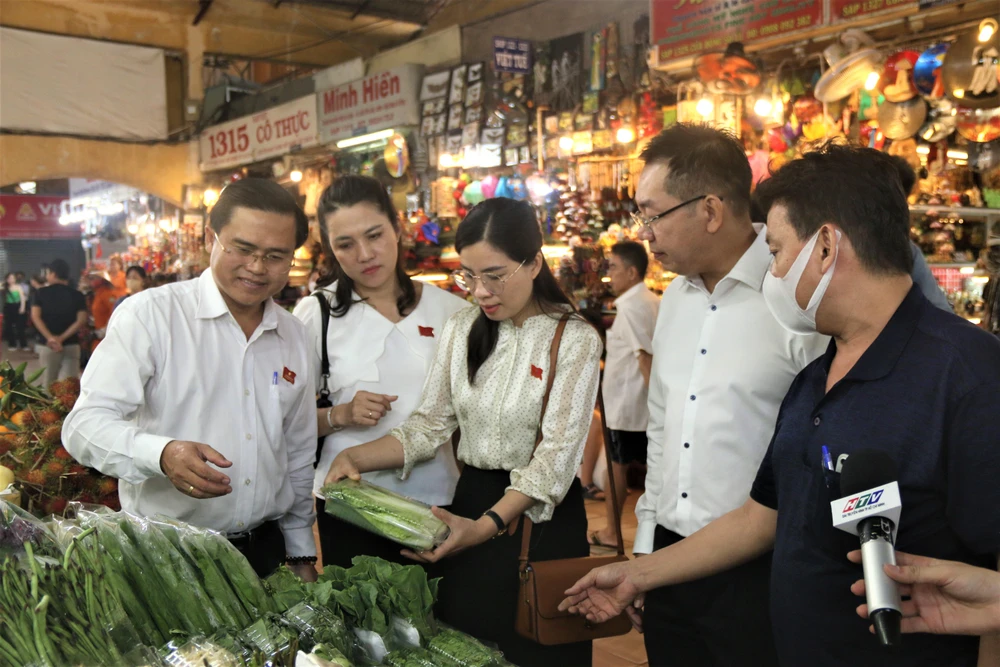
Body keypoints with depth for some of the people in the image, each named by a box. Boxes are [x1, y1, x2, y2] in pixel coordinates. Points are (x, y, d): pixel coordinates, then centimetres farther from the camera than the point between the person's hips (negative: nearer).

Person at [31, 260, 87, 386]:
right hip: (71, 345, 0)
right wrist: (62, 338, -9)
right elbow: (81, 321, -8)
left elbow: (35, 317, -8)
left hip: (47, 345, 0)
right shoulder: (77, 295, 3)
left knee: (48, 385, 10)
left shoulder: (41, 293, 3)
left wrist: (50, 337, -13)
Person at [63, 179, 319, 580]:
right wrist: (162, 454, -34)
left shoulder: (293, 335, 7)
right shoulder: (149, 315, -9)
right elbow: (85, 424, -15)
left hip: (265, 552, 5)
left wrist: (301, 555, 14)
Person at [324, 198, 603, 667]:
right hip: (470, 501, 4)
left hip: (542, 516, -4)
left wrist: (488, 525, -30)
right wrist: (356, 458, -15)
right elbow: (430, 424, 1)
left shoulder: (574, 339, -12)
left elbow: (557, 455, -18)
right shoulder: (461, 330, 1)